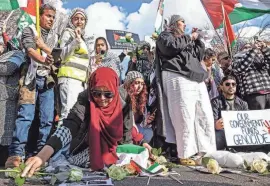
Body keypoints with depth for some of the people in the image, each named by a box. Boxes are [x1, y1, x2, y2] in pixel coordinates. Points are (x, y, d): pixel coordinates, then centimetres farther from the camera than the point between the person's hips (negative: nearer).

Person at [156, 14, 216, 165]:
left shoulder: (186, 39, 32)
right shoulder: (165, 36, 12)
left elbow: (200, 54, 27)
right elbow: (172, 46, -11)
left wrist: (197, 38, 16)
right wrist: (189, 38, 3)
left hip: (197, 80, 8)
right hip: (179, 79, -8)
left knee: (205, 116, 0)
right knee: (185, 117, -13)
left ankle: (204, 151, 6)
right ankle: (185, 155, -9)